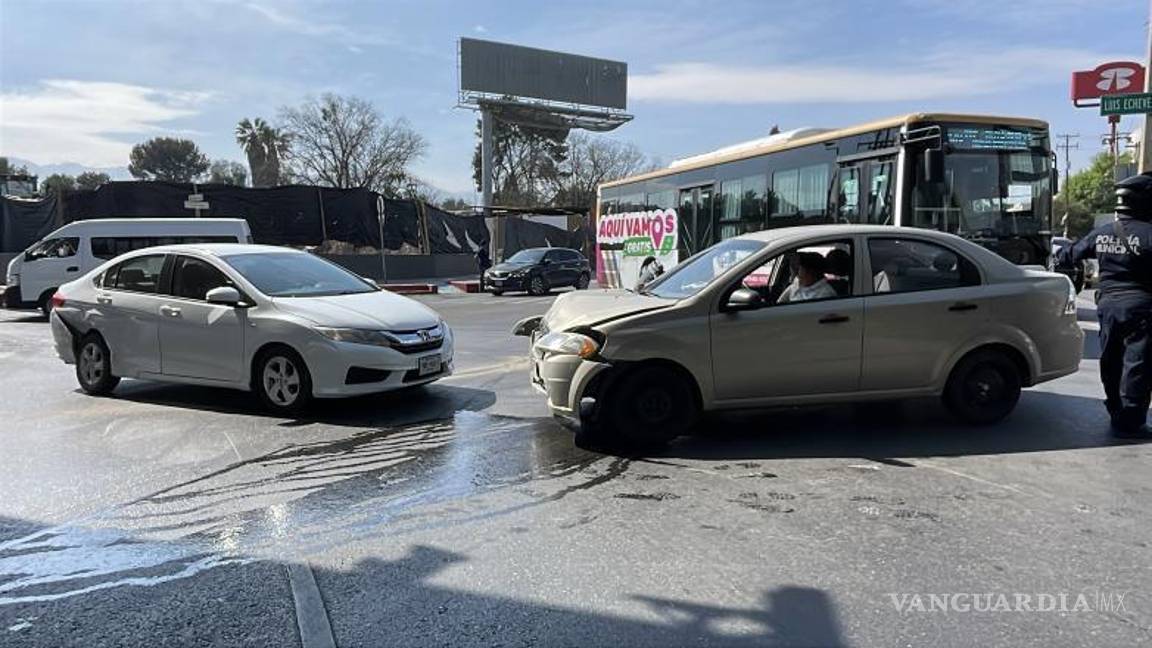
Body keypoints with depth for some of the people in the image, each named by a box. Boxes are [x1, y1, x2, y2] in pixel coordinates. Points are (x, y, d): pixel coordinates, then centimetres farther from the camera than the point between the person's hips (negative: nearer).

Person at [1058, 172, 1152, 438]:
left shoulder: (1100, 234, 6)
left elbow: (1072, 254, 20)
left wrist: (1057, 260, 38)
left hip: (1108, 304, 6)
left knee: (1111, 362, 17)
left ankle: (1116, 413, 30)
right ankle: (1129, 423, 2)